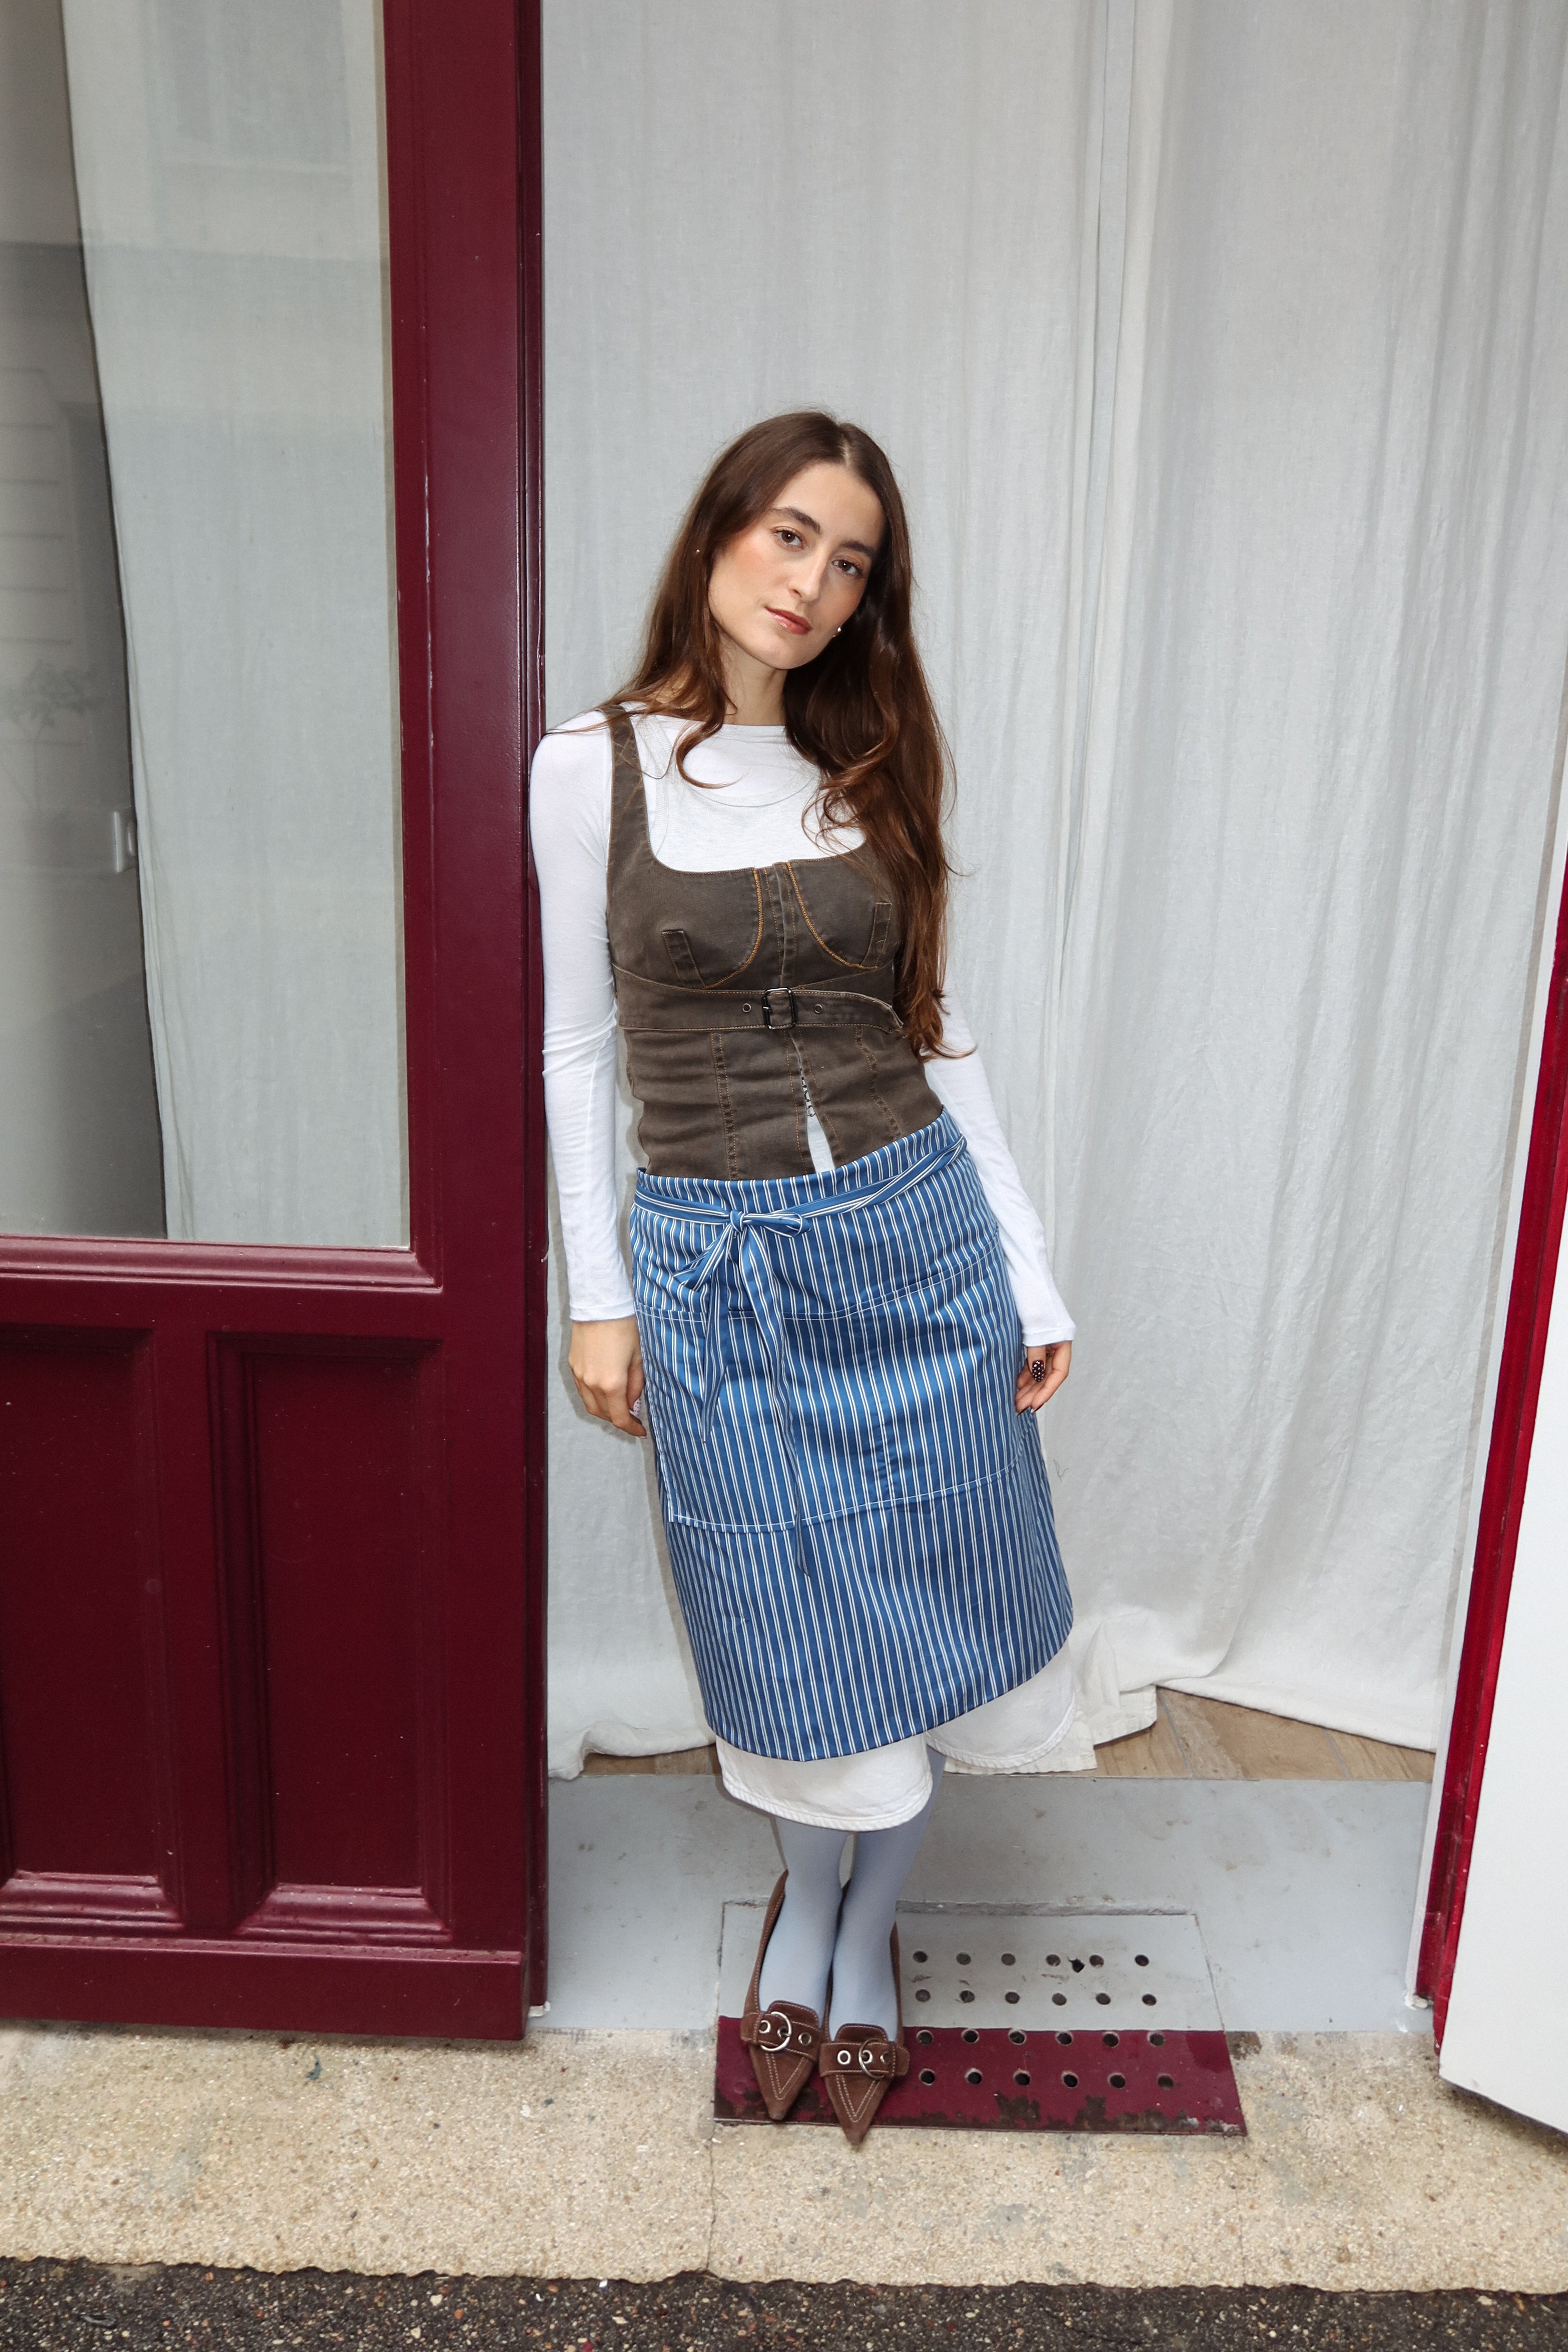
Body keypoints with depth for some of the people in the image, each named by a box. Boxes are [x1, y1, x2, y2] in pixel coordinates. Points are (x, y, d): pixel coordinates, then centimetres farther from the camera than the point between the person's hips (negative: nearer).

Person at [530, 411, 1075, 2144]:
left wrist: (1035, 1277, 5)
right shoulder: (592, 766, -2)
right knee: (789, 1619, 10)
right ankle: (804, 1904, 41)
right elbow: (579, 1045, 2)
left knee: (917, 1603, 11)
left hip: (915, 1235, 3)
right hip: (717, 1257, -2)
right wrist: (597, 1294, -1)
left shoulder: (874, 769, 5)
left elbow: (934, 1034, 7)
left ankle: (868, 1931, 37)